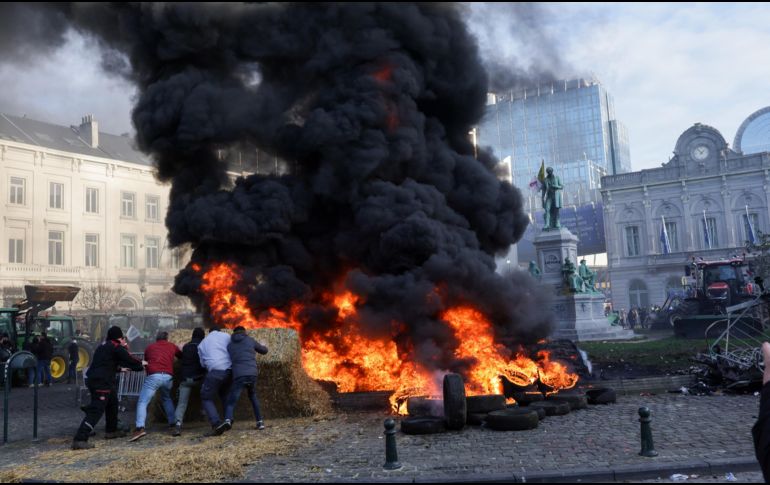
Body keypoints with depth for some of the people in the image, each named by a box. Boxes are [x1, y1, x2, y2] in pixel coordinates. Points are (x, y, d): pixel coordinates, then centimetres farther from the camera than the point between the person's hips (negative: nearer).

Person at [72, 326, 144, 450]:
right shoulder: (116, 347, -8)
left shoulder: (104, 346, 20)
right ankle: (79, 440, -19)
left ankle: (111, 431, 36)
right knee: (96, 410, -12)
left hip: (93, 379, 10)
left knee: (112, 403, 25)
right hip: (101, 382, -10)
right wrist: (141, 364, 12)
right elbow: (129, 360, -5)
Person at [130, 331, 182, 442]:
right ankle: (173, 425, 19)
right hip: (168, 377, 2)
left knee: (142, 402, -3)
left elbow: (146, 361, 30)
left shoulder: (149, 347, 22)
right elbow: (182, 356, 37)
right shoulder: (172, 346, 23)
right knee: (167, 399, 27)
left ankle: (140, 428, -24)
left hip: (154, 376, -2)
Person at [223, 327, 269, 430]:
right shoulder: (250, 340, 17)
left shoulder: (229, 345, 19)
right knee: (252, 396, 28)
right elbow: (264, 351, 31)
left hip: (239, 376, -1)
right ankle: (260, 422, 20)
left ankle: (228, 421, -28)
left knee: (231, 402, 3)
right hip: (252, 374, 2)